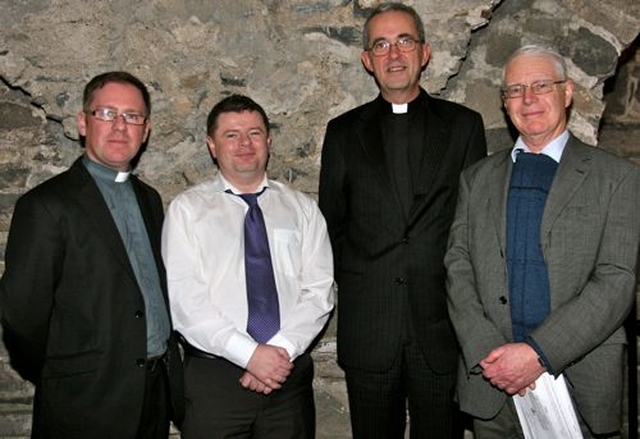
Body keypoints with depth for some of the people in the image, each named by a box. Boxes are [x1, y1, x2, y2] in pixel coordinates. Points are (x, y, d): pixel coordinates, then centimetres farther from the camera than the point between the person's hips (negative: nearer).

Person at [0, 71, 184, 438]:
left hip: (159, 391, 6)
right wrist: (62, 383, -1)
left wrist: (170, 365, 7)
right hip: (89, 405, -6)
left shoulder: (150, 199, 10)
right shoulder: (48, 205, -12)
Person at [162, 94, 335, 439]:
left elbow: (319, 290, 0)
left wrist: (283, 350, -13)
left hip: (290, 374, 2)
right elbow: (184, 298, -9)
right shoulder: (186, 209, 1)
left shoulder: (302, 209, 8)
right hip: (212, 377, -2)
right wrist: (250, 354, -16)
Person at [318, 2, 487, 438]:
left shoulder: (463, 125, 5)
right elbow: (332, 224, 11)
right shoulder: (344, 132, 8)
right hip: (367, 330, 1)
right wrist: (353, 284, 5)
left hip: (442, 324, 0)